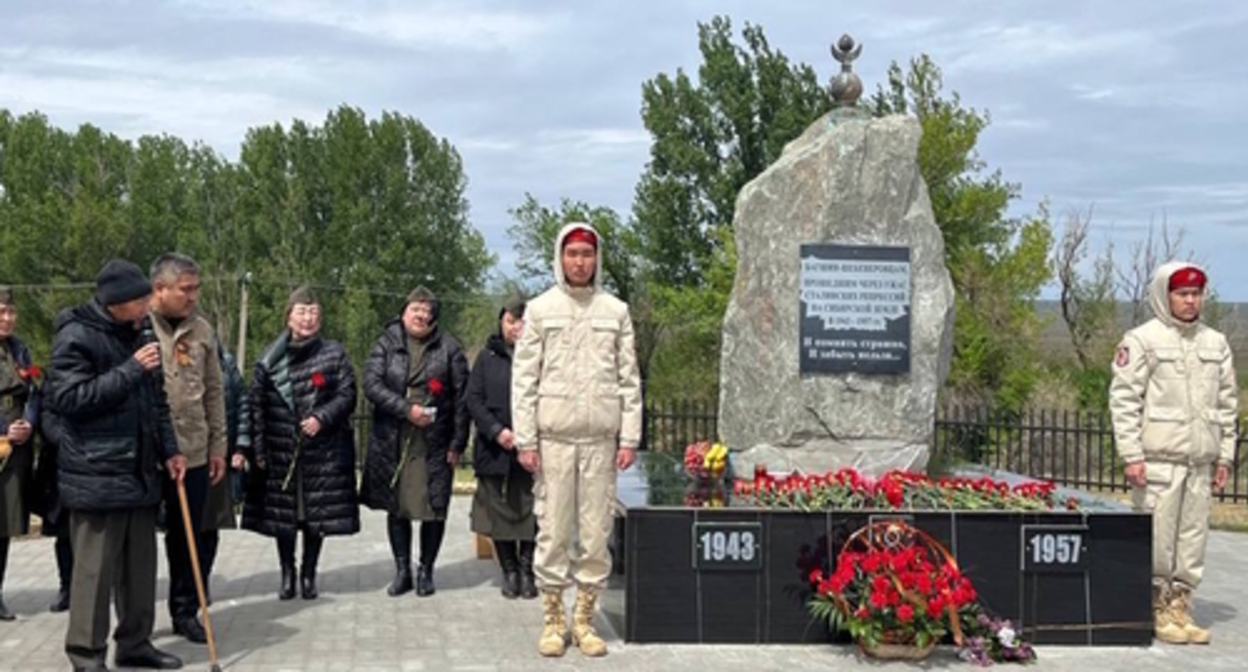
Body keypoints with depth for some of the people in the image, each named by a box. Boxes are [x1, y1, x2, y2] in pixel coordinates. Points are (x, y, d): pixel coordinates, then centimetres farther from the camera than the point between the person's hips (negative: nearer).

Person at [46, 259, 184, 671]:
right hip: (95, 475, -7)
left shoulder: (138, 332, 13)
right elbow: (68, 398, -19)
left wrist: (168, 450, 12)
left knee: (140, 564, 13)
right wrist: (131, 370, -20)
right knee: (95, 568, -2)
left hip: (140, 471, 7)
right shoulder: (76, 336, -11)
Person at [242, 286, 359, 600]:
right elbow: (257, 405, 2)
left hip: (323, 449, 0)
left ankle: (309, 574, 20)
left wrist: (321, 418, -16)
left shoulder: (334, 353, 3)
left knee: (317, 515, 5)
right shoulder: (270, 357, 3)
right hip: (281, 450, 0)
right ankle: (287, 574, 21)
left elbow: (347, 395, 0)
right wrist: (259, 449, -2)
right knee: (282, 515, 6)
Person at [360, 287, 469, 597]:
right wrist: (406, 409, -17)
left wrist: (457, 443, -4)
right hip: (392, 441, 1)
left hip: (434, 443, -1)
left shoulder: (449, 348, 3)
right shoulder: (386, 344, 5)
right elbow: (371, 384, -6)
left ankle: (426, 570, 17)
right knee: (396, 507, 7)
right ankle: (402, 570, 18)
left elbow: (461, 397, 1)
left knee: (433, 508, 2)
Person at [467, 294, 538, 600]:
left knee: (530, 511, 0)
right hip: (495, 450, 2)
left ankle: (527, 570, 12)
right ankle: (509, 571, 18)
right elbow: (473, 399, 4)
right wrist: (497, 431, -9)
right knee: (499, 511, 6)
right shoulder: (487, 357, 8)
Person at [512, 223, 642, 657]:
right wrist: (525, 439, -5)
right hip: (553, 437, -1)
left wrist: (630, 438, 0)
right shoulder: (539, 309, 5)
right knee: (553, 531, 1)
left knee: (596, 533, 3)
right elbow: (524, 379, 2)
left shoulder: (616, 311, 9)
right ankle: (554, 620, 11)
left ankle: (585, 619, 13)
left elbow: (629, 380, 7)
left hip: (601, 439, 1)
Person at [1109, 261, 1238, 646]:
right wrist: (1131, 455, -12)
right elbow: (1124, 400, -6)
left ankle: (1179, 606, 15)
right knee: (1157, 538, -4)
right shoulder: (1142, 340, -3)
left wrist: (1225, 456, 11)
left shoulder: (1216, 343, 14)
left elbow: (1226, 402, 17)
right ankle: (1157, 609, 7)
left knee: (1193, 535, 6)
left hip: (1200, 461, 5)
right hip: (1158, 459, -5)